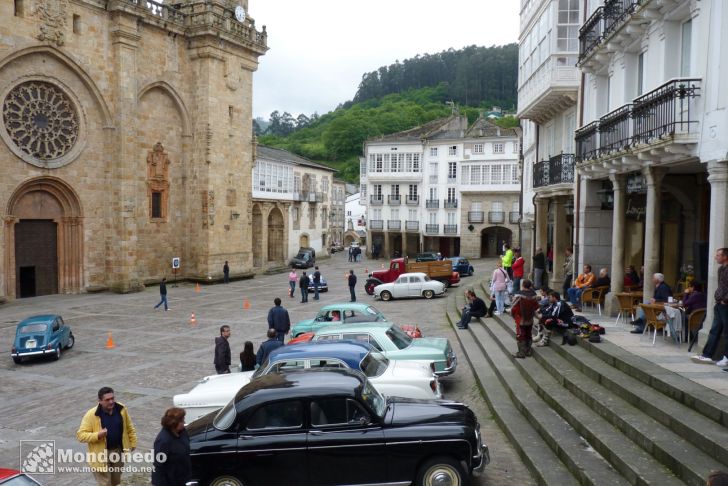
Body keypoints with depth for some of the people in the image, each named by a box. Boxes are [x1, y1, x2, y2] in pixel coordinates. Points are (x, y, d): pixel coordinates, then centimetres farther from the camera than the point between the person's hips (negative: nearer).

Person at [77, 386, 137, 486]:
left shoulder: (121, 409, -7)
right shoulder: (91, 415, -20)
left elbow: (129, 428, 7)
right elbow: (81, 435, -18)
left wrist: (133, 443, 8)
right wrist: (97, 435, -32)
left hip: (118, 451, 4)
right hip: (101, 454, -4)